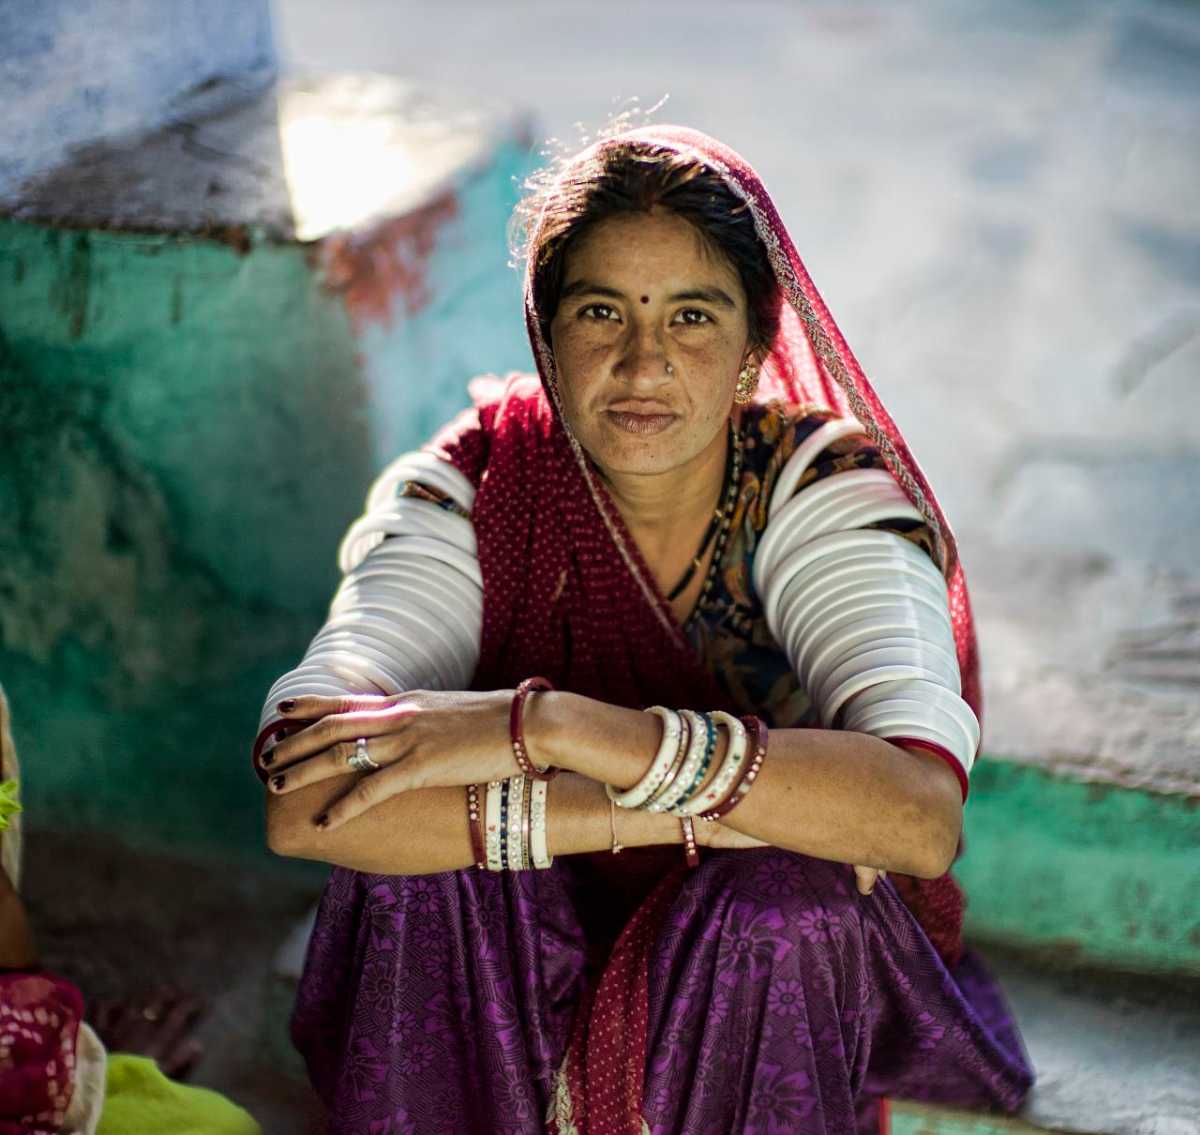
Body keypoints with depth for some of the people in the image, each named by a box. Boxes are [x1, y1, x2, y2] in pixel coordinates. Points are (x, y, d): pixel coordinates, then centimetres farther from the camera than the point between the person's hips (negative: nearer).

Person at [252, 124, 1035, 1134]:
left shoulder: (823, 491, -16)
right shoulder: (462, 492, -14)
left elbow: (925, 818, -34)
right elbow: (306, 804, -30)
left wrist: (545, 725, -39)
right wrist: (695, 813, -34)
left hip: (771, 981, 0)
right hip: (510, 985, 1)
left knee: (777, 905, -31)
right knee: (414, 872, -28)